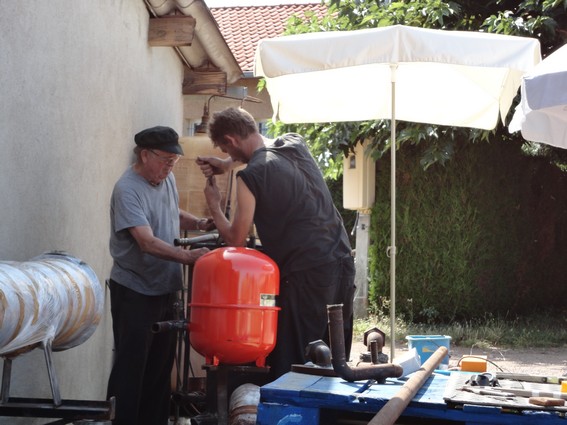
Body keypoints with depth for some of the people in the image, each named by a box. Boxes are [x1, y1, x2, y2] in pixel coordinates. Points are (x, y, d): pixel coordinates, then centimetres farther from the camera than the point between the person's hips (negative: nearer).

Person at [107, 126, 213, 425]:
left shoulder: (167, 179, 6)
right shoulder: (127, 190, -19)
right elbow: (148, 242, -28)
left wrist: (198, 224, 4)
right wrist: (188, 257, -36)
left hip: (164, 289, 8)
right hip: (134, 292, -8)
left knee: (161, 365, 14)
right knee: (131, 367, -3)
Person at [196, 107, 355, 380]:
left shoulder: (250, 177, -10)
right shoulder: (296, 144, 10)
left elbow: (236, 239, -2)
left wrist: (214, 206, 14)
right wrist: (227, 165, 25)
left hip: (307, 273, -7)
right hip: (342, 262, 7)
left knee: (292, 363, 0)